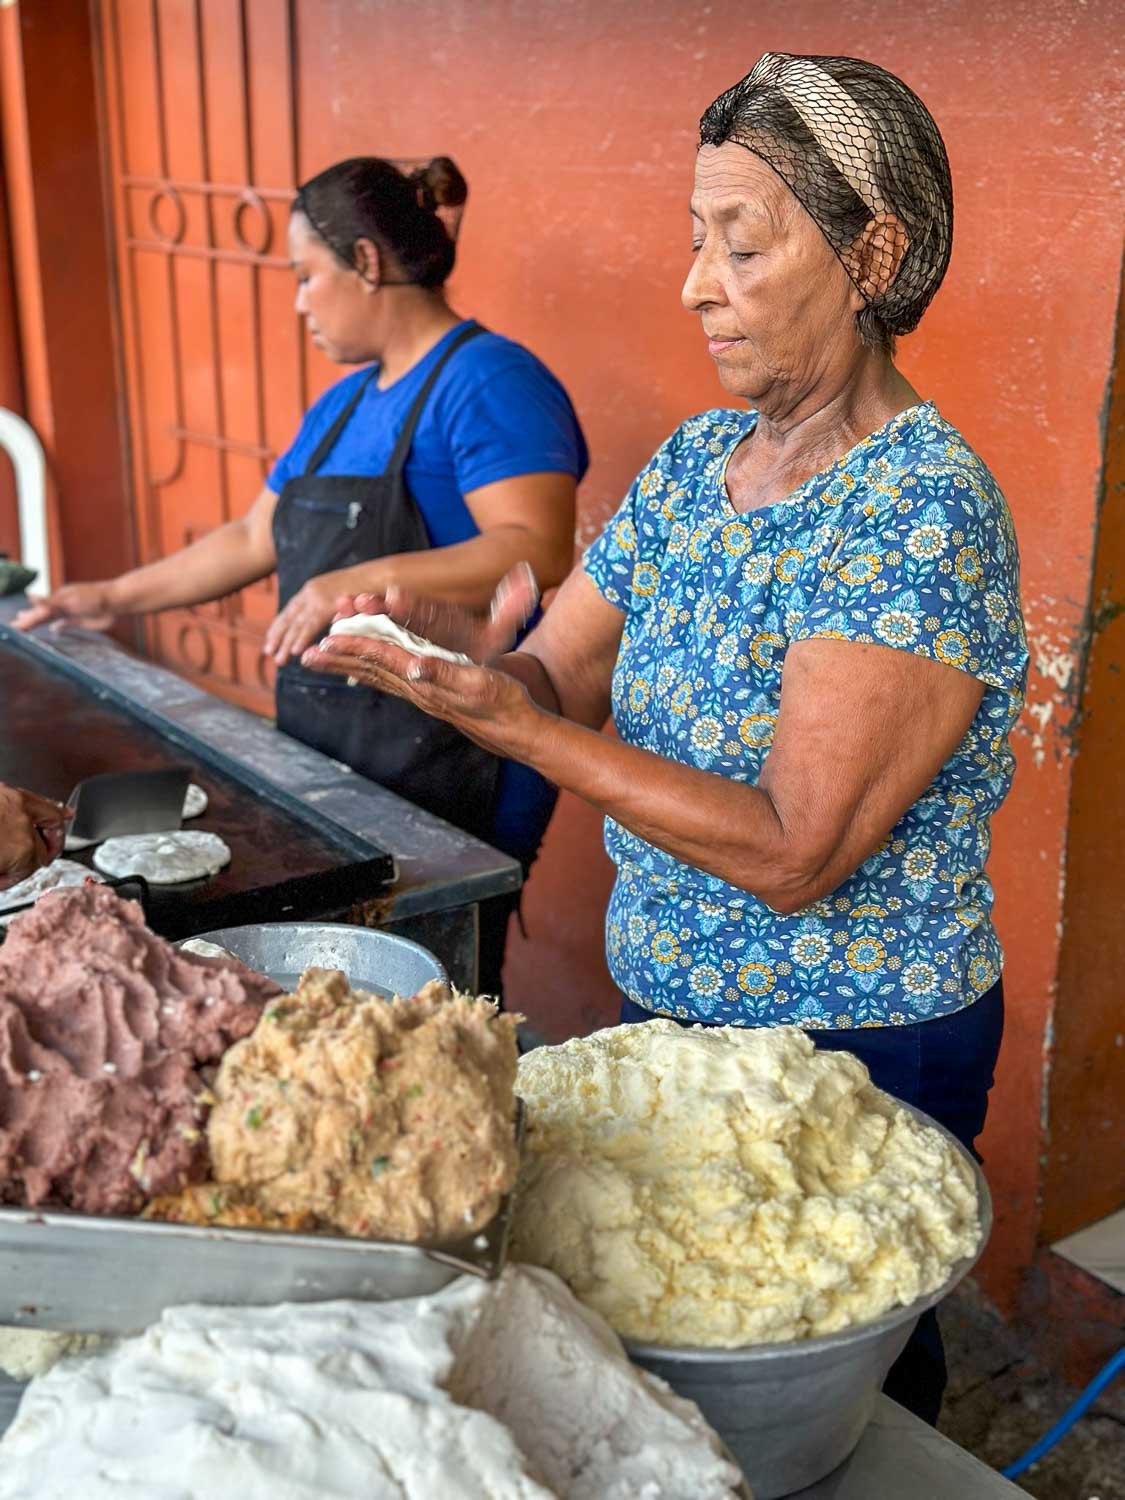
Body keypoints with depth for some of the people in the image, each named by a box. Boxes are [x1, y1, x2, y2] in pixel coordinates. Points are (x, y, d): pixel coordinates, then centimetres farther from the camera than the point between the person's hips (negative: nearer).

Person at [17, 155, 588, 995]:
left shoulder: (487, 379, -11)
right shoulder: (343, 404, 17)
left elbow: (539, 552, -24)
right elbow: (257, 537, 25)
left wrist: (369, 582, -33)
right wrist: (117, 600, 24)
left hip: (454, 772, -8)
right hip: (330, 764, 8)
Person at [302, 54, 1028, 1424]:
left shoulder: (922, 506, -23)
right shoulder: (697, 458, 1)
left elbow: (795, 855, -27)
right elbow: (555, 672, 2)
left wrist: (516, 725, -30)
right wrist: (429, 633, -19)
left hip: (859, 1052, -7)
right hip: (670, 1007, 7)